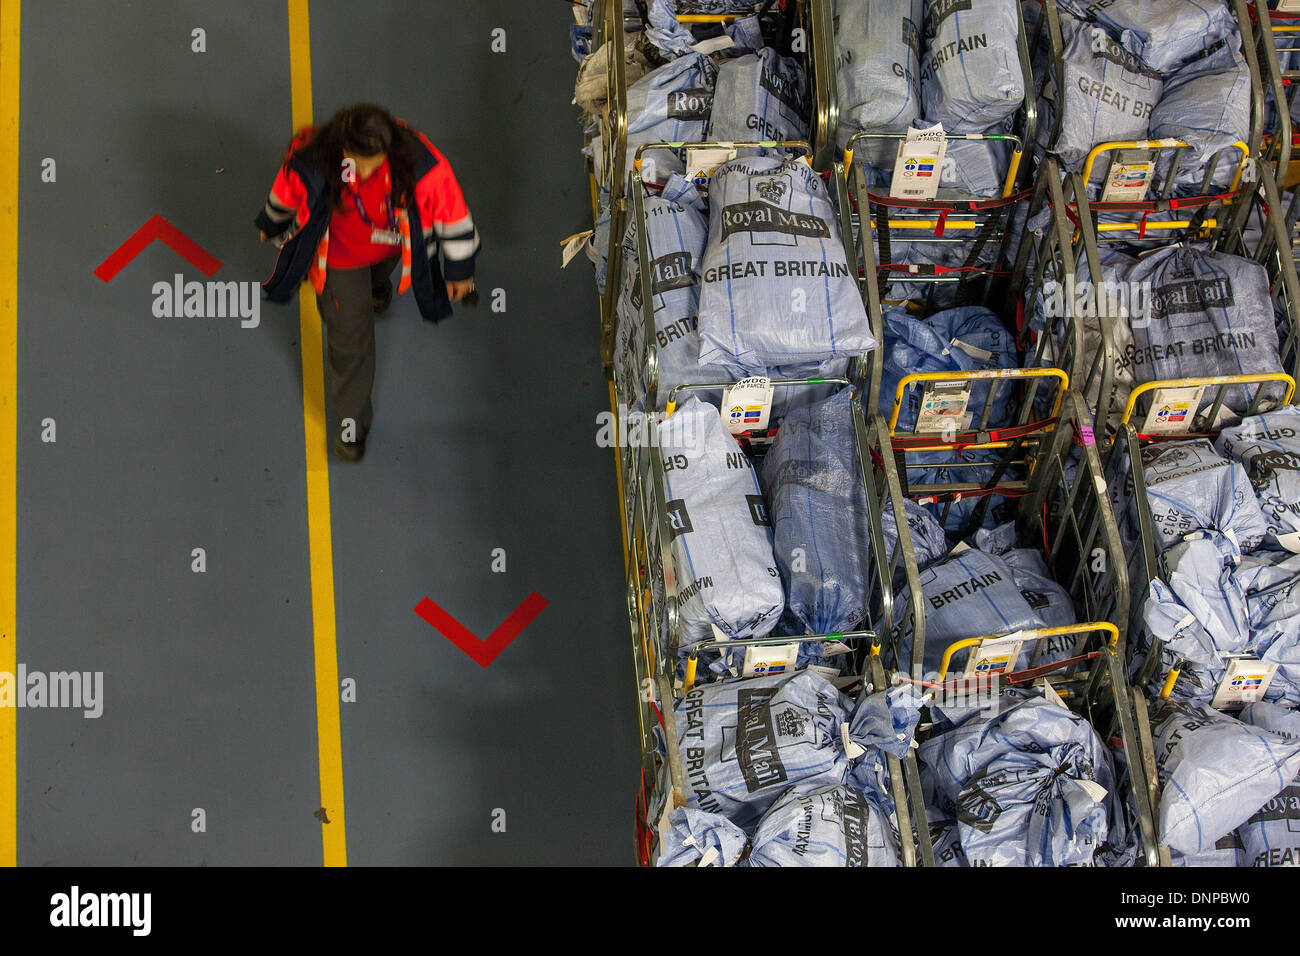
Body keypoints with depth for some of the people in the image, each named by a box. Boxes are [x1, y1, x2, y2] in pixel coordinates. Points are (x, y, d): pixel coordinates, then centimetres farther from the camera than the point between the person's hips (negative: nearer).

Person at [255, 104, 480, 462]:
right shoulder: (311, 161, -38)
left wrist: (460, 270, -7)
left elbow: (452, 214, -22)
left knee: (381, 271, 38)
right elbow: (285, 195, -13)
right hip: (340, 254, -1)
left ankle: (377, 283, 79)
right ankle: (353, 420, 32)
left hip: (391, 243, 1)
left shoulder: (420, 164, -40)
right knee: (348, 336, 7)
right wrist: (272, 225, 10)